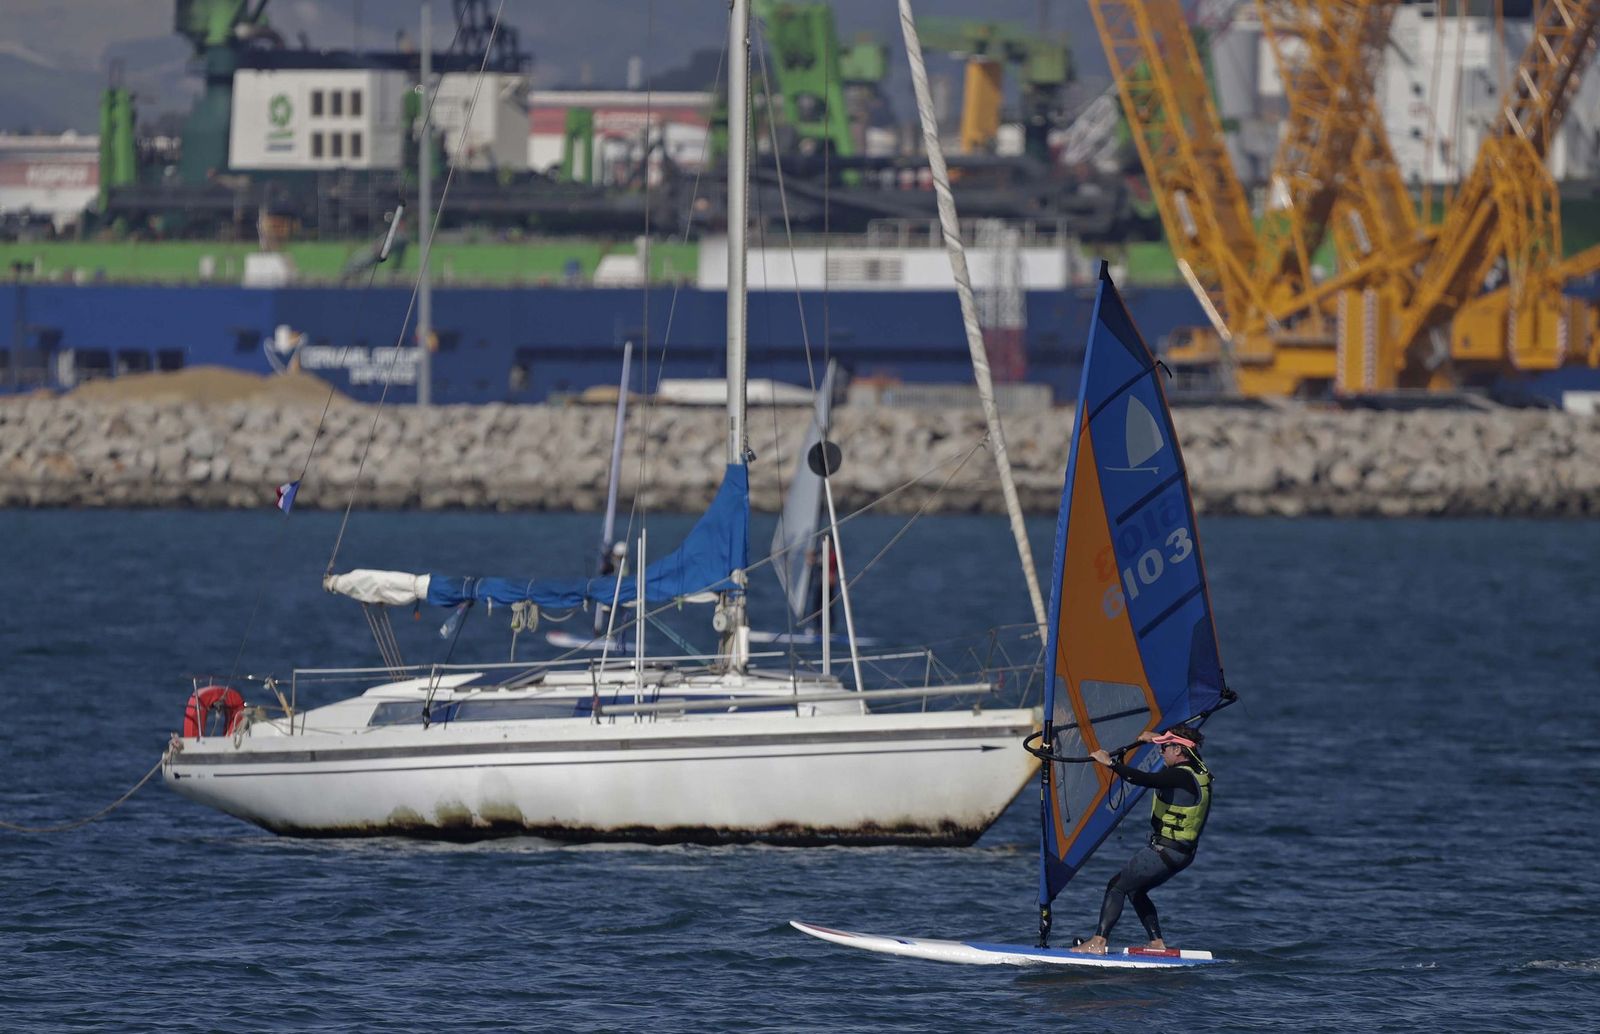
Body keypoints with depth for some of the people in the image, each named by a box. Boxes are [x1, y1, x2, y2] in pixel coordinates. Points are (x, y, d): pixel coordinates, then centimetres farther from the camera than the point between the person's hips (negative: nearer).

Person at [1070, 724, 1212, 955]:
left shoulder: (1179, 777, -21)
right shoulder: (1200, 772, 6)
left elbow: (1143, 779, -34)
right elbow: (1189, 749, 30)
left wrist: (1110, 763, -25)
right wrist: (1157, 738, 39)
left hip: (1164, 852, -9)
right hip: (1183, 852, 9)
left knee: (1117, 886, -1)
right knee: (1134, 889, 21)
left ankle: (1098, 943, -5)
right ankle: (1157, 944, 17)